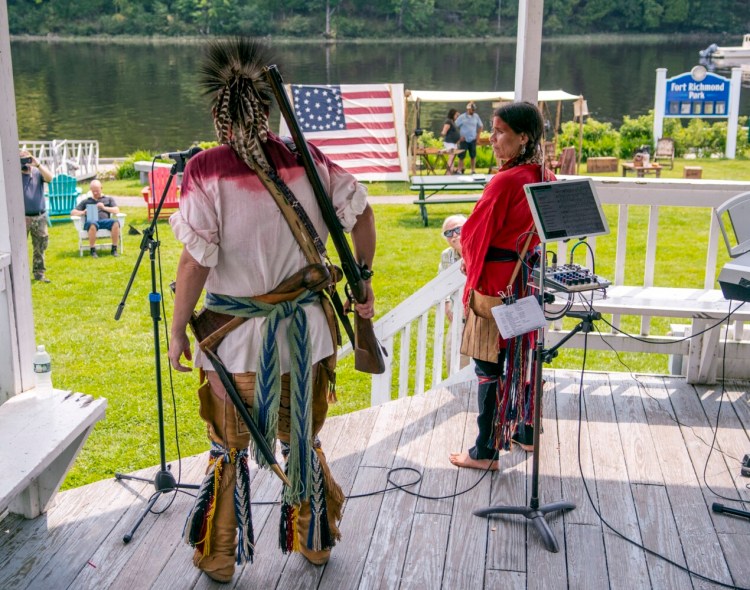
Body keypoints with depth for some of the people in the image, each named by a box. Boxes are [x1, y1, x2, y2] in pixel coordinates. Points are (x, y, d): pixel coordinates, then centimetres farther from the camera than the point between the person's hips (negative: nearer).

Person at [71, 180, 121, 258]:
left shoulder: (108, 199, 28)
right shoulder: (86, 201, 28)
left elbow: (117, 210, 13)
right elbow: (73, 212, 21)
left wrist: (104, 208, -2)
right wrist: (83, 212, -1)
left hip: (105, 220, 1)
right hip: (91, 221, -1)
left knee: (116, 222, -35)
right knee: (92, 224, -41)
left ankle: (114, 249, -28)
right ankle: (93, 251, -29)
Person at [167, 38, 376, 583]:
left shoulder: (207, 171, -17)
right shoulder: (306, 161, -6)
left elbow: (196, 261, -18)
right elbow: (362, 215, -1)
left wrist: (178, 330, -7)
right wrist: (362, 282, 12)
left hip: (238, 334, -3)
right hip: (305, 327, 3)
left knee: (229, 448, 17)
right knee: (304, 439, 22)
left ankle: (220, 559, 32)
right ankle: (316, 543, 38)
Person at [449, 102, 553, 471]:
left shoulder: (505, 182, -22)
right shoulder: (546, 180, 1)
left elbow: (473, 235, -13)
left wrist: (467, 255, 8)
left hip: (496, 283, -8)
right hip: (530, 280, 8)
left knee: (489, 366, 2)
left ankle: (485, 452, 11)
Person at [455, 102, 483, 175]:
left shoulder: (476, 116, 4)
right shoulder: (462, 117, -5)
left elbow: (481, 126, 15)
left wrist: (478, 134, 5)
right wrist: (459, 136, -7)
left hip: (473, 139, 3)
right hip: (464, 139, -3)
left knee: (473, 156, 6)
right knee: (461, 156, -2)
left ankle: (473, 170, 14)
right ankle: (459, 170, 4)